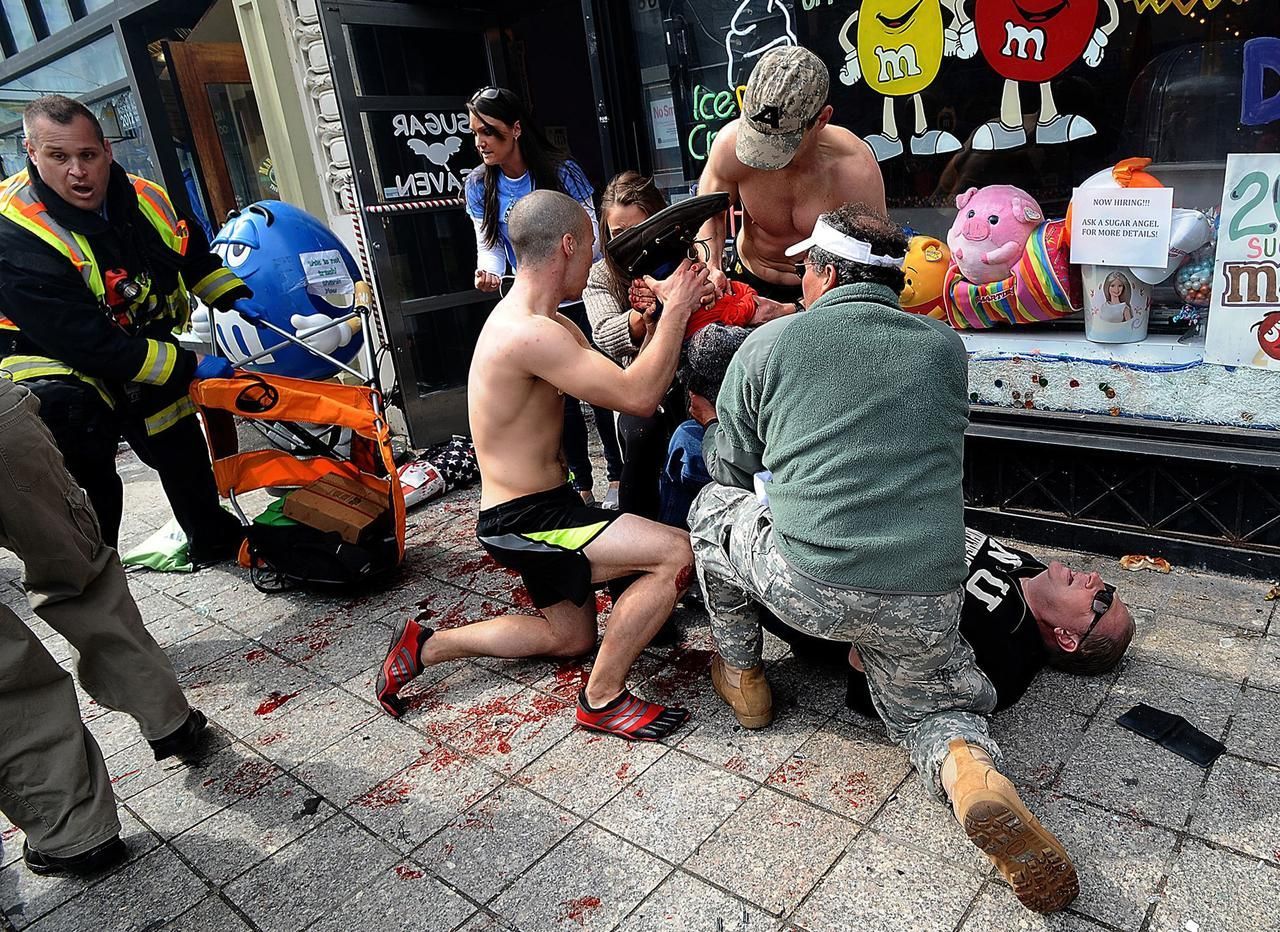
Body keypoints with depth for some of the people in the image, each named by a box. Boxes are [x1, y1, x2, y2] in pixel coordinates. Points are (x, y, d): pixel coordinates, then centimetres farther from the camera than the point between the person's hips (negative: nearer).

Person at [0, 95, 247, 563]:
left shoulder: (145, 199, -8)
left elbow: (196, 257, 14)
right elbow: (88, 343, -32)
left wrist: (236, 299, -1)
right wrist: (190, 366, -33)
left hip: (143, 346, 6)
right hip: (57, 360, -6)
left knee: (181, 447, 19)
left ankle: (215, 538, 45)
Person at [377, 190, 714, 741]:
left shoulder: (544, 321, 8)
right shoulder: (530, 333, -26)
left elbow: (621, 381, 9)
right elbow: (637, 397, -28)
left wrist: (665, 312, 0)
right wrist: (675, 310, -16)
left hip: (538, 512, 11)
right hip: (523, 522, -11)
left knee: (572, 637, 25)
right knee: (675, 555, -22)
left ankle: (425, 646, 28)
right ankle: (603, 698, -5)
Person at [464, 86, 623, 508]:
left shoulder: (561, 171, -9)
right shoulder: (478, 185, 0)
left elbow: (589, 232, -7)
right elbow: (489, 244, 1)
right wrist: (488, 271, -22)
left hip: (579, 301, -3)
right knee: (560, 398, 10)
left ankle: (617, 477, 21)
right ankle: (582, 486, 23)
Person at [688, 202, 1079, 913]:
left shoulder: (767, 344, 3)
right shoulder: (946, 346, 11)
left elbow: (729, 467, 15)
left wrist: (708, 420, 38)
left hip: (809, 586, -2)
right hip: (929, 600, 3)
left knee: (714, 505, 25)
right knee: (933, 705, 29)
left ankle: (743, 679, 35)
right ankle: (971, 773, -6)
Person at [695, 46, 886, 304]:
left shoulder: (856, 172, -25)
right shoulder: (731, 143, -20)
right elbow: (709, 213, -2)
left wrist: (792, 312, -33)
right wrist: (709, 268, -21)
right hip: (749, 282, 0)